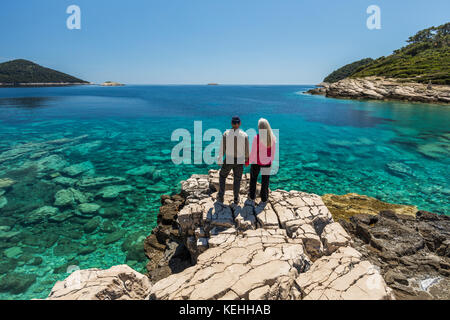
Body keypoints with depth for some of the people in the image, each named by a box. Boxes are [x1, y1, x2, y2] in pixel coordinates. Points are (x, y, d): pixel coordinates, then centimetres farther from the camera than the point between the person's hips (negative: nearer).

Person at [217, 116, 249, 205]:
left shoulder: (226, 133, -12)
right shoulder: (244, 135, -9)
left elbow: (222, 148, -9)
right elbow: (246, 150, -2)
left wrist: (220, 160, 3)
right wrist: (246, 159, 16)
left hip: (228, 161, -1)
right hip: (240, 161, 1)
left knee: (222, 176, 22)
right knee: (237, 180, 19)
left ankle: (220, 197, 19)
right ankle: (236, 199, 28)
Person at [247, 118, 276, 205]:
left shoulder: (256, 137, -19)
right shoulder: (272, 138, -7)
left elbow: (253, 152, -14)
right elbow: (273, 152, 2)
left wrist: (249, 161, 1)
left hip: (256, 162, -2)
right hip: (267, 163, 2)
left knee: (253, 180, 19)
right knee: (265, 181, 15)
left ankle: (252, 198, 31)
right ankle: (264, 199, 25)